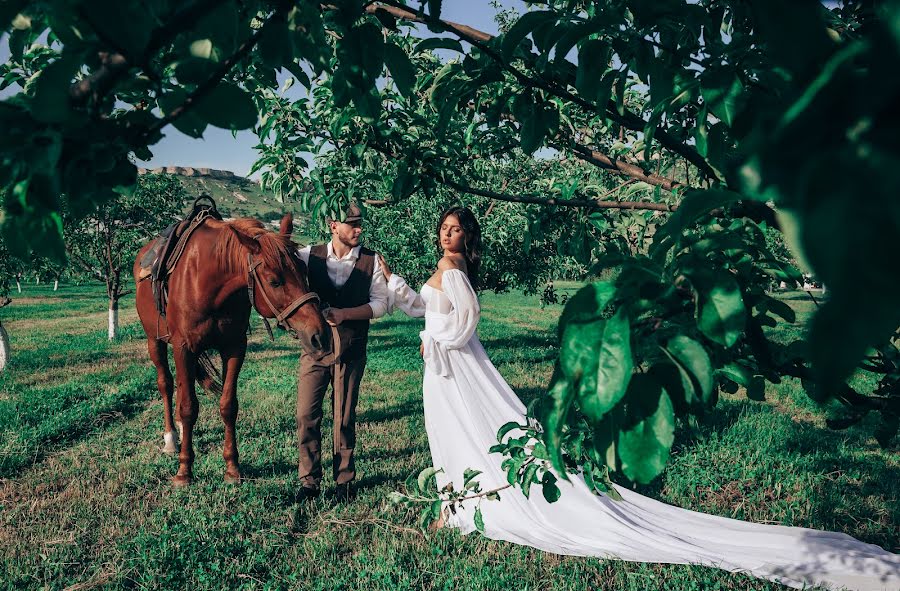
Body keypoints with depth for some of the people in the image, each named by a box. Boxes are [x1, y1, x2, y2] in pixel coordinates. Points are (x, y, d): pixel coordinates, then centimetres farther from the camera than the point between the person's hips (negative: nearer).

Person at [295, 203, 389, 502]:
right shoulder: (310, 255, 1)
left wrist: (343, 314, -19)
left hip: (351, 351, -1)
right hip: (314, 346, 1)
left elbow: (380, 304, -7)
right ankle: (309, 481, 19)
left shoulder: (371, 261, -2)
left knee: (344, 417, 9)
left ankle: (344, 480, 25)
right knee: (306, 415, 3)